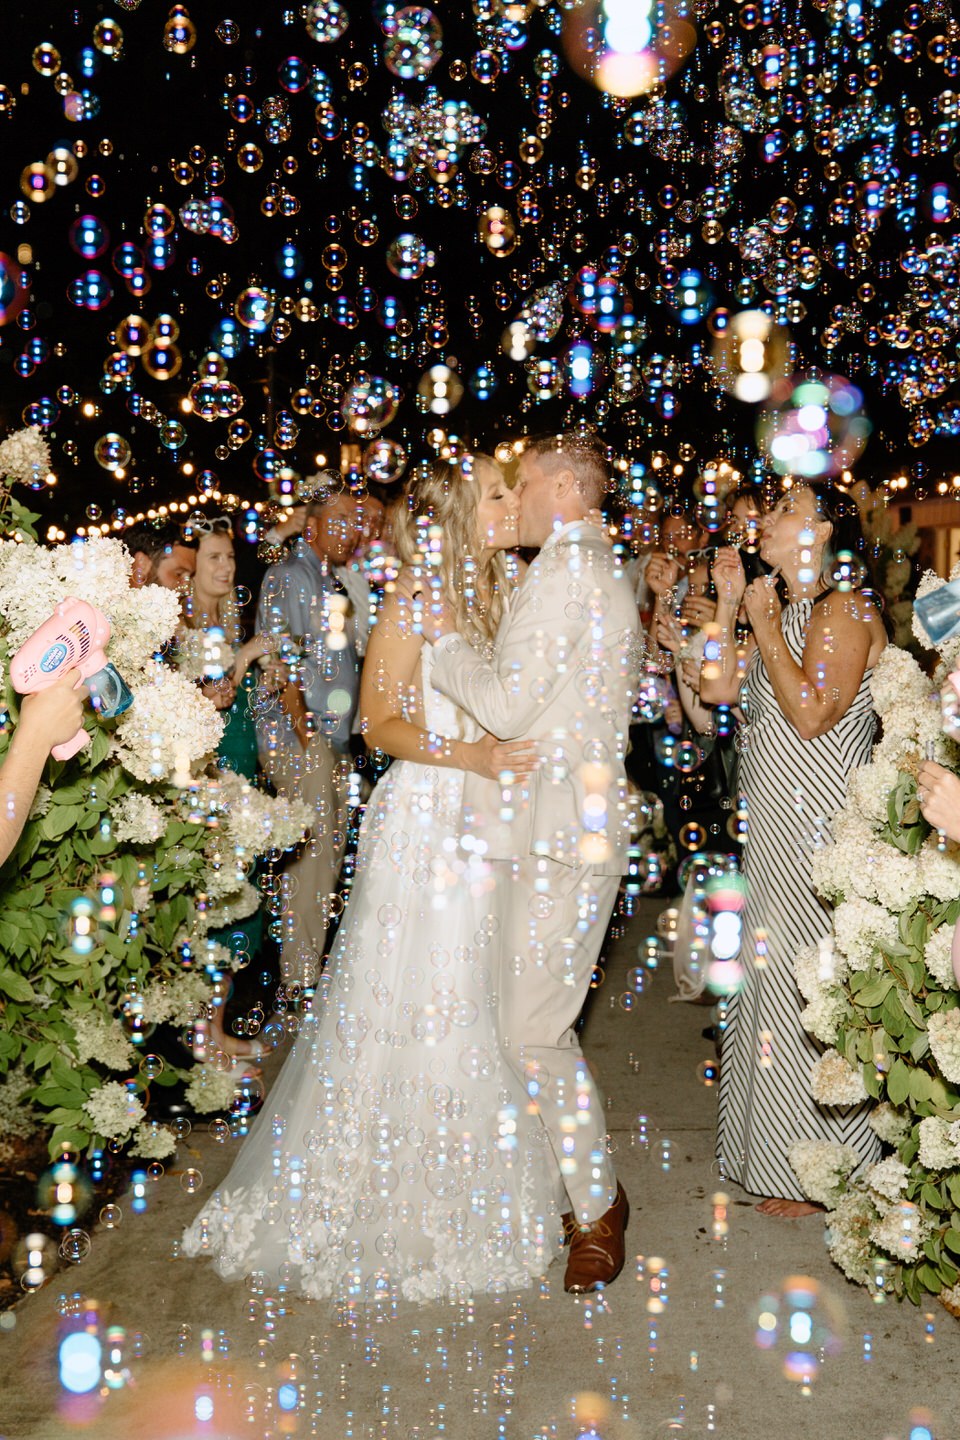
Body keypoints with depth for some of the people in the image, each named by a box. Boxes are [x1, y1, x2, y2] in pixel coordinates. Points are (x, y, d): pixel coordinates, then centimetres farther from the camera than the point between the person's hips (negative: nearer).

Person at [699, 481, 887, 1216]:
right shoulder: (784, 609, 14)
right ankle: (779, 1153, 32)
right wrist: (729, 604, 5)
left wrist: (764, 626, -18)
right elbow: (717, 687, 11)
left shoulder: (845, 610, -14)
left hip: (818, 831, -9)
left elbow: (812, 713, -24)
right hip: (776, 826, 9)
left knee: (809, 990, 0)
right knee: (776, 981, 16)